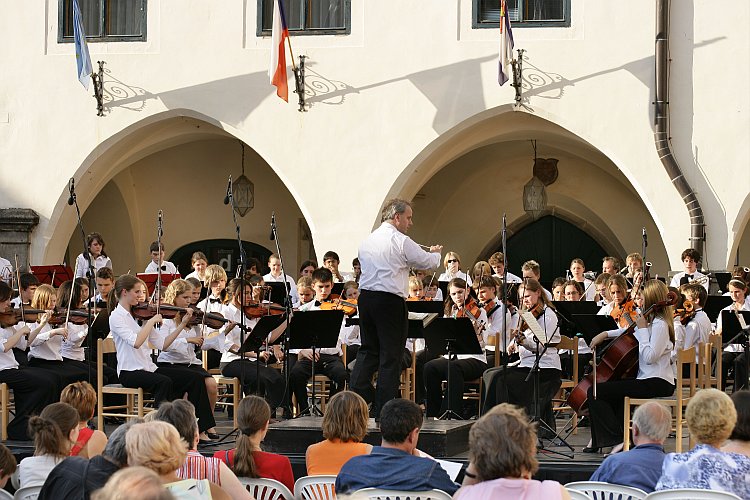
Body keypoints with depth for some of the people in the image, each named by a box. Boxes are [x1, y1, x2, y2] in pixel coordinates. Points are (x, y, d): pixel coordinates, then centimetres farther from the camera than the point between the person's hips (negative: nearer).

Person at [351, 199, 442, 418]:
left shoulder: (367, 240, 12)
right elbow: (428, 262, -2)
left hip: (365, 297, 7)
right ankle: (382, 410, 1)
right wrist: (435, 252, 22)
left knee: (367, 351, 15)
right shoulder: (401, 241, -10)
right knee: (391, 356, 0)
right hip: (390, 301, -7)